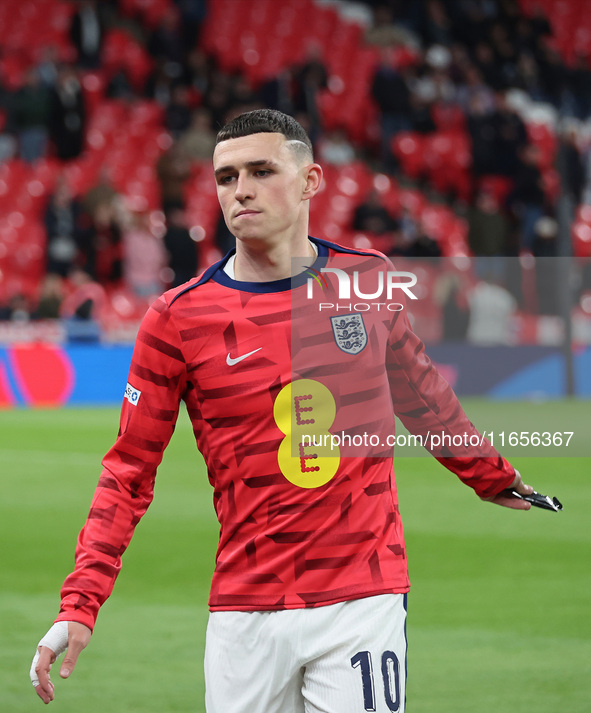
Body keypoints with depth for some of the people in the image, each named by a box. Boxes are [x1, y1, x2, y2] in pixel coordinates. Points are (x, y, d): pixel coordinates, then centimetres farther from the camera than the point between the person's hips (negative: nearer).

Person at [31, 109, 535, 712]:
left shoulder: (369, 280, 4)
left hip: (363, 599, 1)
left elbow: (420, 394, 23)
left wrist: (492, 478, 35)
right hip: (244, 612, 0)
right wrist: (79, 606, -10)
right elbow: (129, 470, 0)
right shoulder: (178, 318, -2)